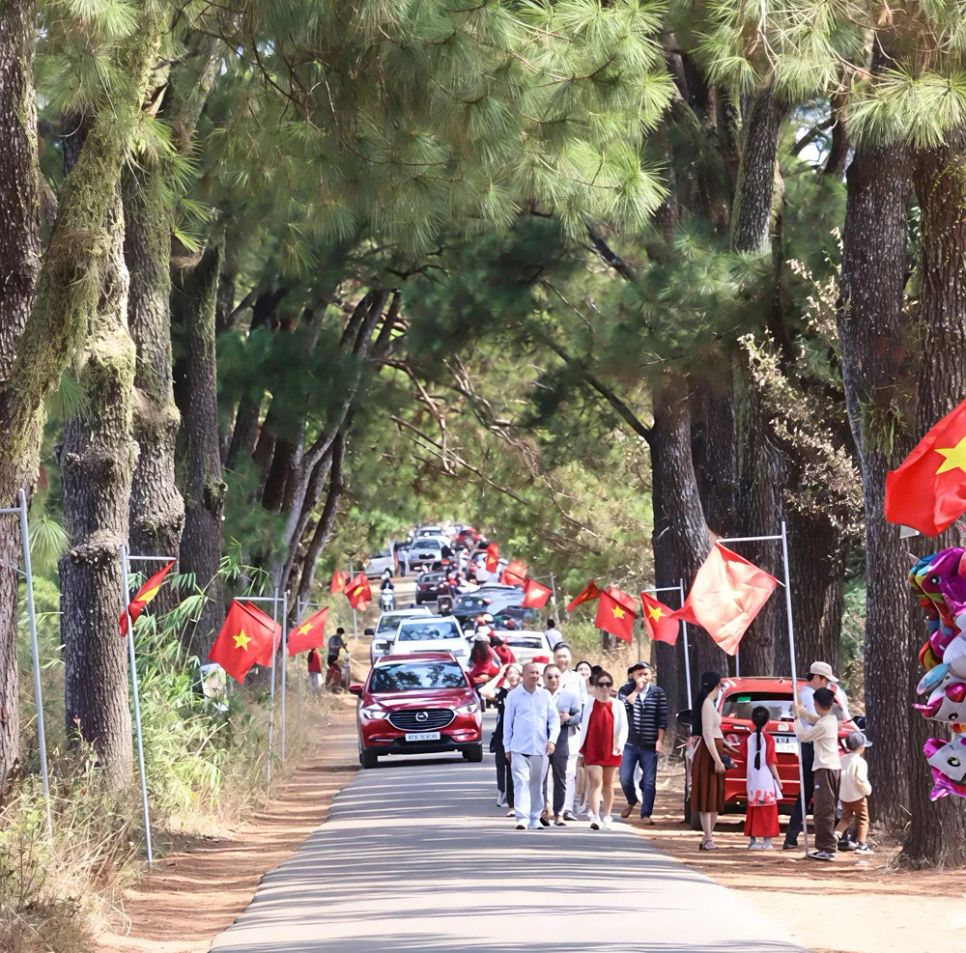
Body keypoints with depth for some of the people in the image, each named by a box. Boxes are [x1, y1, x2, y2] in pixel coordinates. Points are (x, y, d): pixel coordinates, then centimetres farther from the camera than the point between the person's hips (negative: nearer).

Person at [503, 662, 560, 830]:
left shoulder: (545, 695, 8)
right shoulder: (513, 696, 2)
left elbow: (554, 719, 9)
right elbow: (507, 723, 6)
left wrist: (552, 739, -6)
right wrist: (507, 747, 5)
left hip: (540, 748, 3)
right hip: (519, 748, -3)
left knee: (537, 785, 9)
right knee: (521, 783, -13)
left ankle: (535, 818, 19)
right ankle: (522, 818, -19)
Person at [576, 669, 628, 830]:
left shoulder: (618, 705, 3)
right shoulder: (590, 705, 3)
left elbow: (623, 727, 1)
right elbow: (584, 727, 6)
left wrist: (619, 744, -15)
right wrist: (581, 749, 5)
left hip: (611, 751, 1)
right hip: (592, 750, -1)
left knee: (608, 784, 11)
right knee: (595, 782, -12)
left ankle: (607, 817, 23)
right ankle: (595, 817, -22)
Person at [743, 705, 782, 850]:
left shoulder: (748, 739, 2)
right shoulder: (768, 739, -9)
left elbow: (746, 761, 8)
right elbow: (771, 762, -10)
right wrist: (778, 779, -3)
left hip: (752, 781, 3)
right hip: (766, 780, -3)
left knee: (754, 810, 10)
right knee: (768, 810, 2)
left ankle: (753, 840, 8)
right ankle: (767, 841, -1)